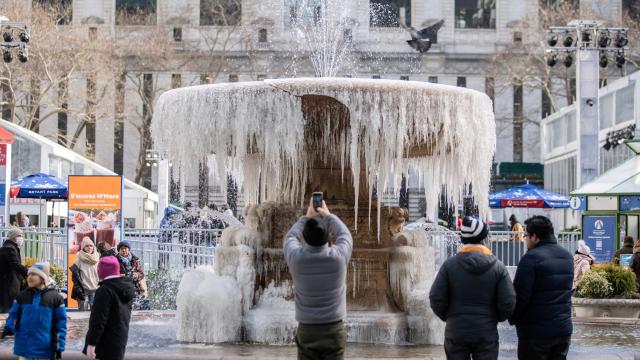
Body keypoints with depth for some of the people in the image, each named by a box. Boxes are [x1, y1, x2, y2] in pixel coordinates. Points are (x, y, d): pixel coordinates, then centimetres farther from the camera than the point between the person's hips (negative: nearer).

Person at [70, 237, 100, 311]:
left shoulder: (97, 260, 9)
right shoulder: (79, 260, -1)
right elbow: (75, 276, -4)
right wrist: (79, 289, -12)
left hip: (95, 290, 3)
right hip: (83, 290, -3)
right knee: (83, 311, -7)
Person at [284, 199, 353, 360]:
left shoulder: (296, 258, -11)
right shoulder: (338, 256, -12)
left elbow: (290, 237, 13)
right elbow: (344, 234, 12)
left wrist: (307, 217, 26)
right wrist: (328, 216, 26)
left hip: (306, 331, 0)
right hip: (334, 330, 0)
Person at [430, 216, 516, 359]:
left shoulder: (450, 265, -6)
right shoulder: (498, 266, -5)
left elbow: (436, 299, -7)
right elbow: (508, 303, -7)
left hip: (456, 333, 0)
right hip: (487, 333, 0)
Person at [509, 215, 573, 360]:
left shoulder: (532, 258, -16)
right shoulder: (567, 256, 10)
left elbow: (520, 295, -17)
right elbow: (567, 290, 14)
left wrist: (513, 318, -3)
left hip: (536, 332, -7)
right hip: (563, 328, 7)